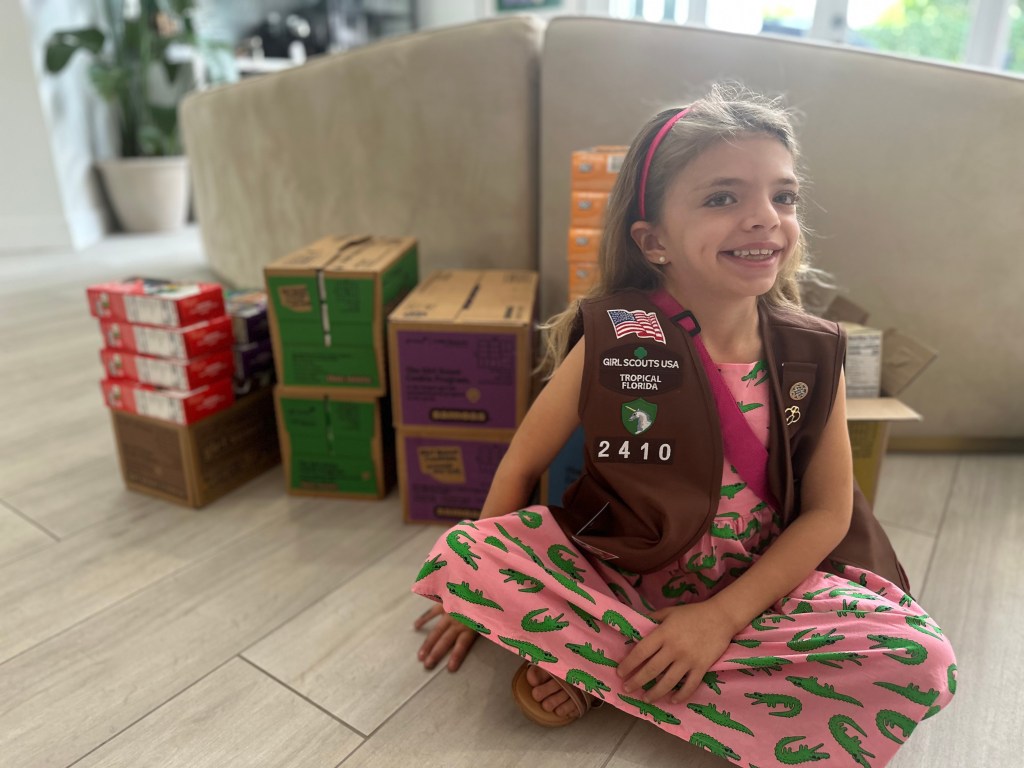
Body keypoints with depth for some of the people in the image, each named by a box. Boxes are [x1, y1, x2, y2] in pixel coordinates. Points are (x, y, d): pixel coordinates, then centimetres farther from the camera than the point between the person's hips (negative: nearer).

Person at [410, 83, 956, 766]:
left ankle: (592, 671, -17)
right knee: (458, 556, -21)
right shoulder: (612, 344, -16)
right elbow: (523, 463, -5)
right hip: (612, 573, -2)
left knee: (922, 662, -22)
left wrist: (722, 615, -16)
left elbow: (827, 512, -4)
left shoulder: (814, 357, -9)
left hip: (758, 584, 4)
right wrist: (481, 597, 0)